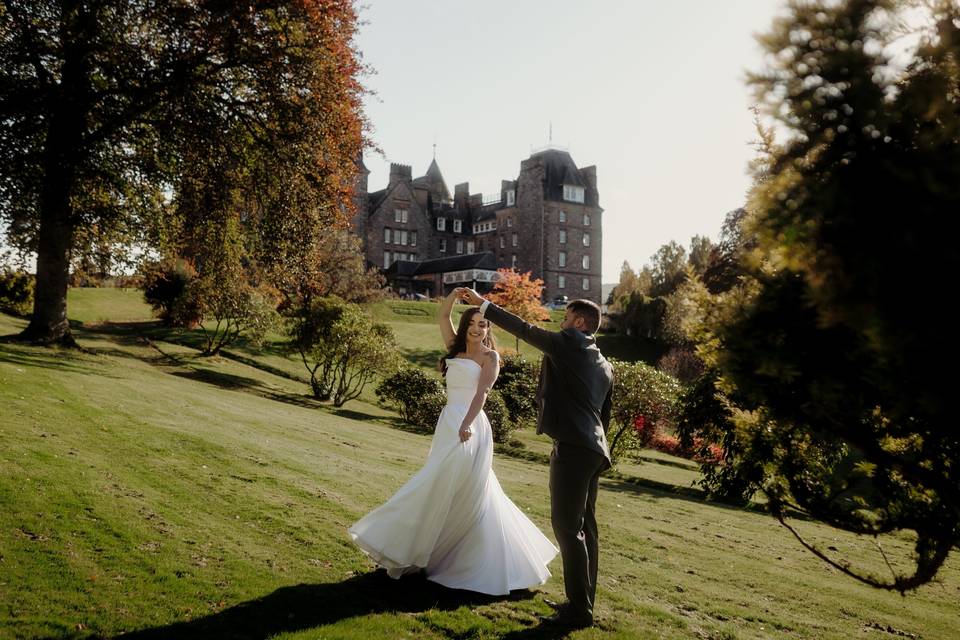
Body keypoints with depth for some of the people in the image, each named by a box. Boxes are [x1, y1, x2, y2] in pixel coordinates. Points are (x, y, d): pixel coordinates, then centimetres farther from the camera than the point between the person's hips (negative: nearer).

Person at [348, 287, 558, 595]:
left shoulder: (489, 356, -1)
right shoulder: (456, 349, 17)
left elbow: (481, 392, -14)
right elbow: (442, 316, 14)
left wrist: (466, 424, -27)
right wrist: (455, 295, -5)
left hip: (469, 426, -7)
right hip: (448, 423, 7)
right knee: (451, 491, 12)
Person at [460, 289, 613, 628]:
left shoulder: (567, 343, -7)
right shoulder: (605, 366, 17)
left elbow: (524, 329, -2)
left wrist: (483, 304, 6)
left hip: (572, 448, -9)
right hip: (594, 450, 9)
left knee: (567, 526, -4)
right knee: (585, 526, 14)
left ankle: (579, 609, 0)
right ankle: (584, 601, 23)